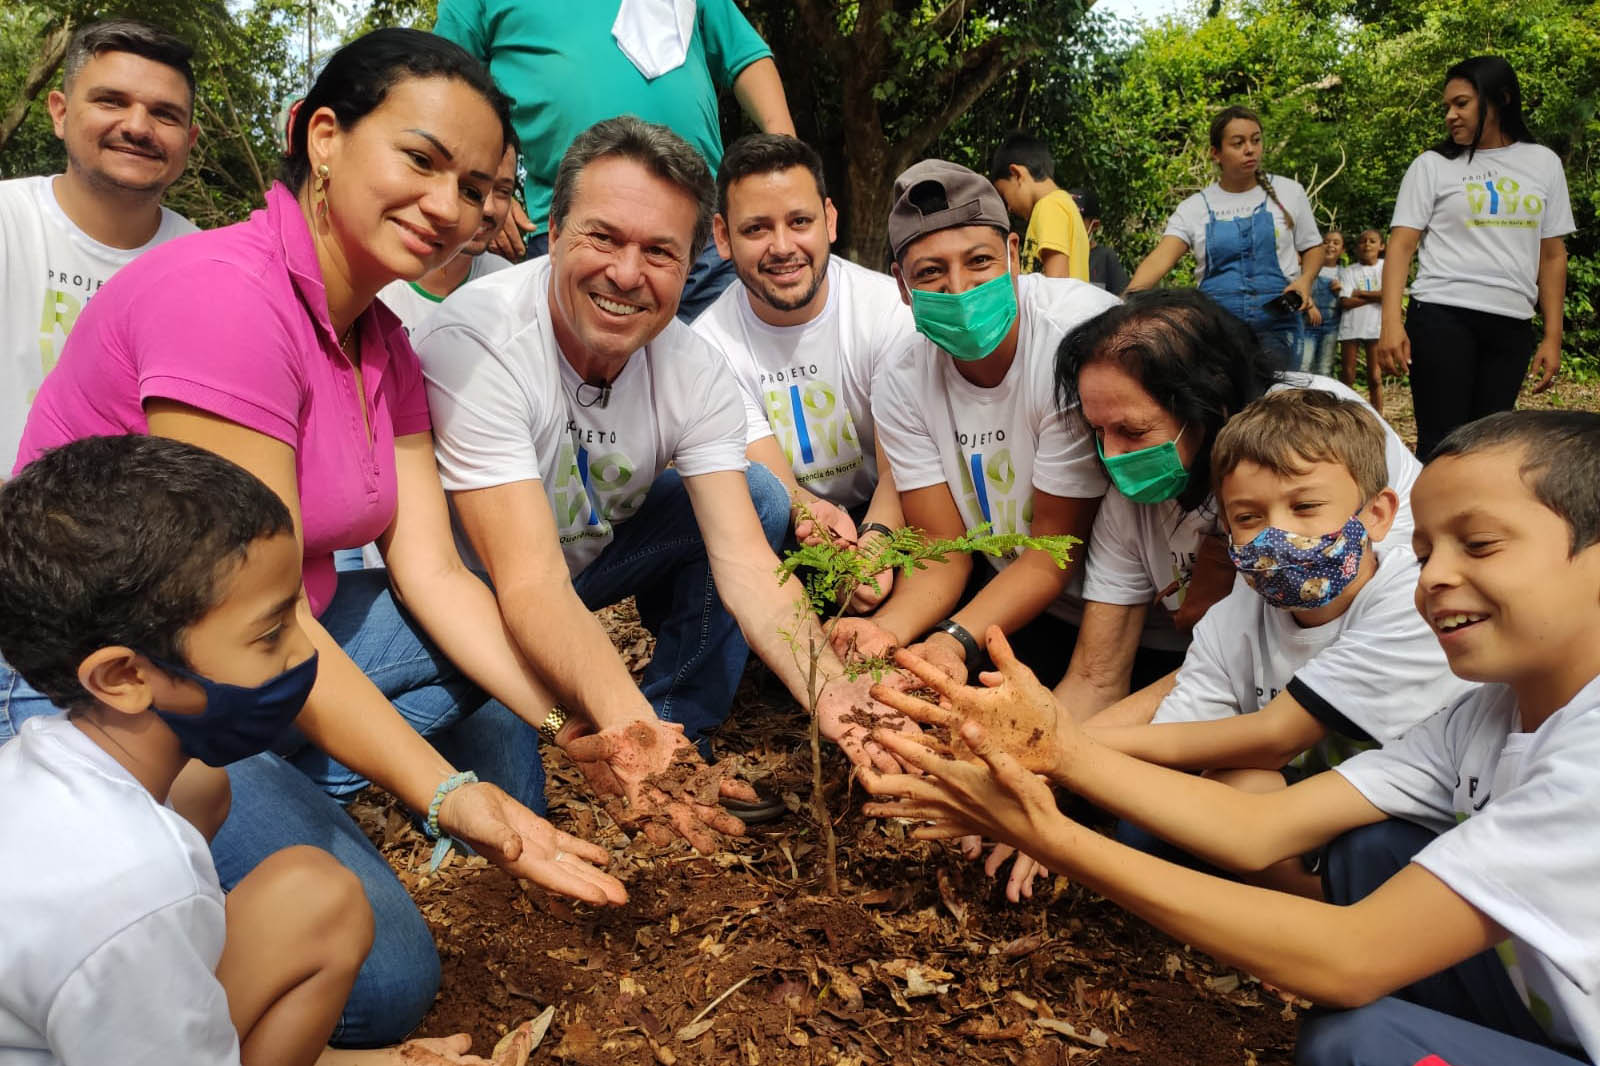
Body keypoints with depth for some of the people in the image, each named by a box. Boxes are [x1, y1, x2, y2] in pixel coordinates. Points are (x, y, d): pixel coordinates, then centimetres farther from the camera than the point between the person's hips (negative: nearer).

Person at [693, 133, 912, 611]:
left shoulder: (888, 308, -15)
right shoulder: (711, 343, -12)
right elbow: (772, 487, -16)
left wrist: (876, 539, -41)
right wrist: (807, 510, -42)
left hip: (885, 521, -1)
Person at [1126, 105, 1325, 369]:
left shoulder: (1288, 192, 6)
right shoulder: (1195, 208, 3)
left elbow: (1312, 247, 17)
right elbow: (1160, 259, -11)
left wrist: (1305, 279, -6)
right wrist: (1127, 298, -31)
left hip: (1274, 324, 0)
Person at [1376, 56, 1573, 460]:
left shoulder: (1543, 163, 12)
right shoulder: (1432, 165, 4)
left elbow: (1552, 256, 14)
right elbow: (1401, 245, -3)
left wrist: (1553, 336, 8)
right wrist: (1391, 321, -16)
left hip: (1512, 324, 3)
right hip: (1443, 317, -3)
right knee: (1441, 443, -6)